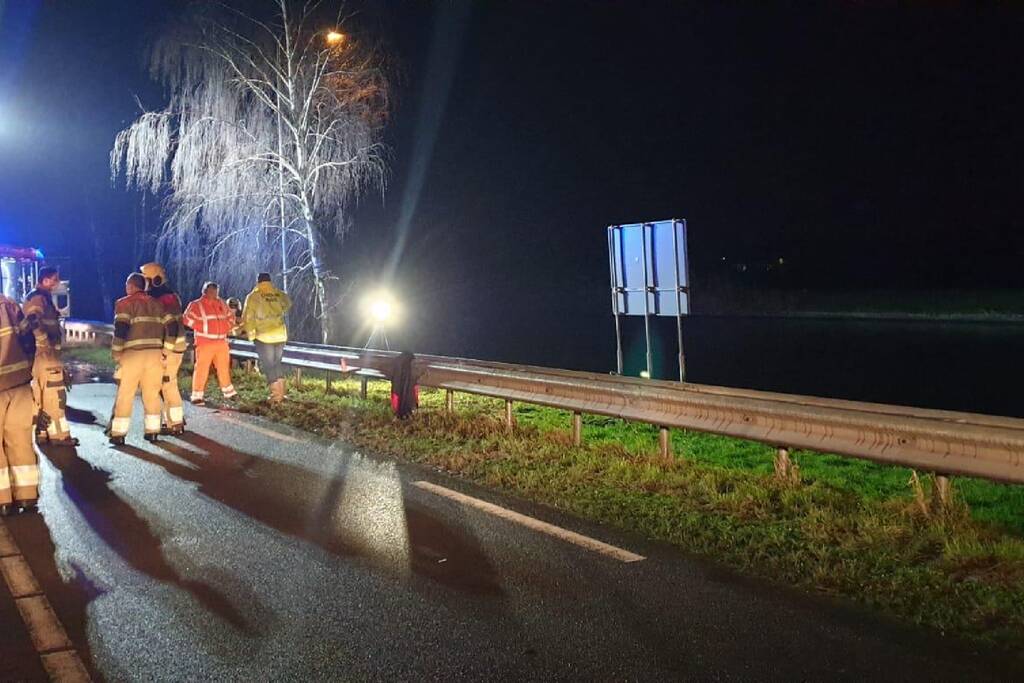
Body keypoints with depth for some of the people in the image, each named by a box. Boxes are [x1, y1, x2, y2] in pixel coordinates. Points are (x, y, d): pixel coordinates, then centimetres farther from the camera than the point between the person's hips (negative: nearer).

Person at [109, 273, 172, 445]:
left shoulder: (125, 303, -1)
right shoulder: (156, 303, 15)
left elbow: (120, 329, -13)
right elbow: (171, 326, 9)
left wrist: (116, 352, -5)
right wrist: (166, 349, 11)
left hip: (133, 354, -4)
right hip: (154, 354, 4)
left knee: (125, 395, 2)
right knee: (152, 393, 11)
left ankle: (118, 434, 3)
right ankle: (152, 431, 13)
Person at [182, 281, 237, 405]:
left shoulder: (221, 304, 13)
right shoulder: (196, 305, -4)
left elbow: (231, 315, 25)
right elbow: (187, 318, -13)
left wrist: (228, 326, 9)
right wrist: (202, 328, -13)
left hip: (221, 342, 6)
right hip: (205, 343, -6)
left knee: (224, 367, 13)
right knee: (202, 368, -8)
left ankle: (228, 392, 27)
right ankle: (197, 396, -4)